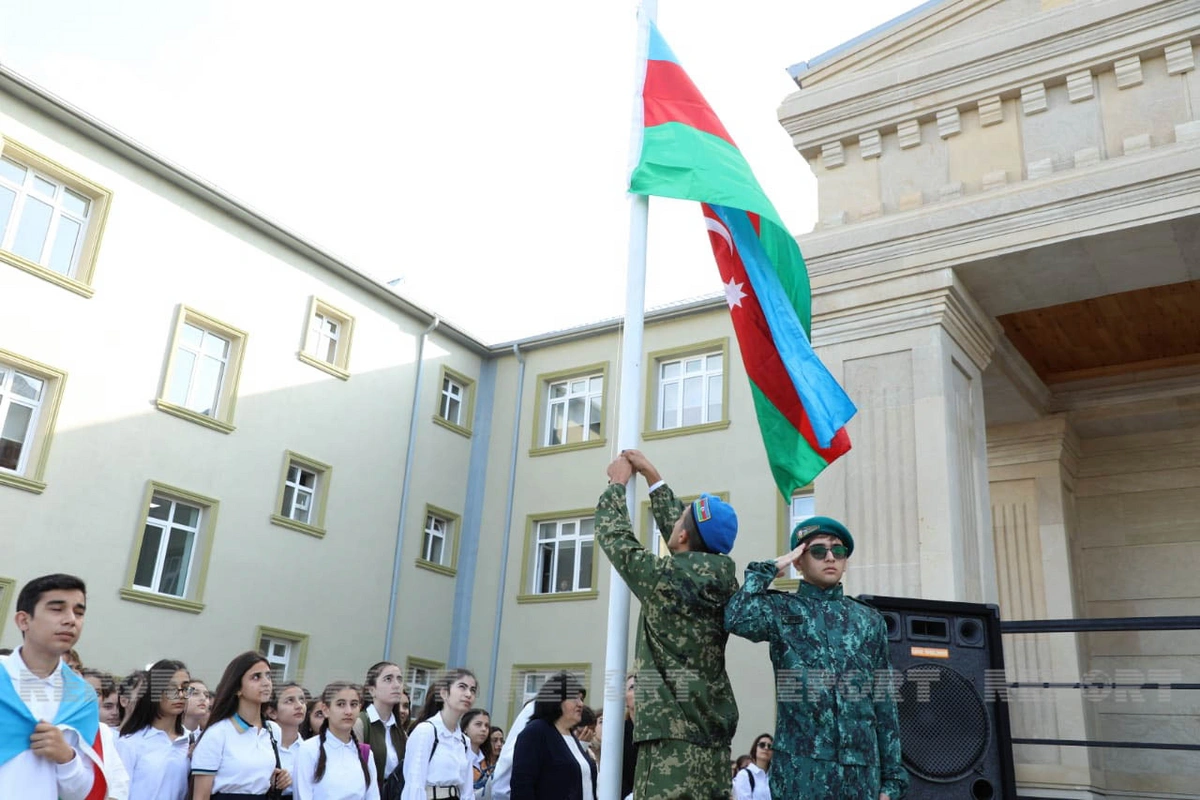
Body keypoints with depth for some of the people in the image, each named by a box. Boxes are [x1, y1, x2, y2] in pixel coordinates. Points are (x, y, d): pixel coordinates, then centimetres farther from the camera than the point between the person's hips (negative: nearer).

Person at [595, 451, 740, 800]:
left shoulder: (664, 578, -11)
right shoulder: (721, 581, 6)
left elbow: (612, 533, 3)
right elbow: (678, 530, 22)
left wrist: (618, 482, 20)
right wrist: (652, 476, 31)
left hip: (671, 736, -7)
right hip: (713, 735, 7)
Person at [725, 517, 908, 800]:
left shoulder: (869, 620, 14)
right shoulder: (782, 609, 4)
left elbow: (885, 704, 13)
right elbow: (738, 620, -19)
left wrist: (891, 776, 8)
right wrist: (769, 569, -4)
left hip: (862, 768, 3)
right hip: (800, 766, -3)